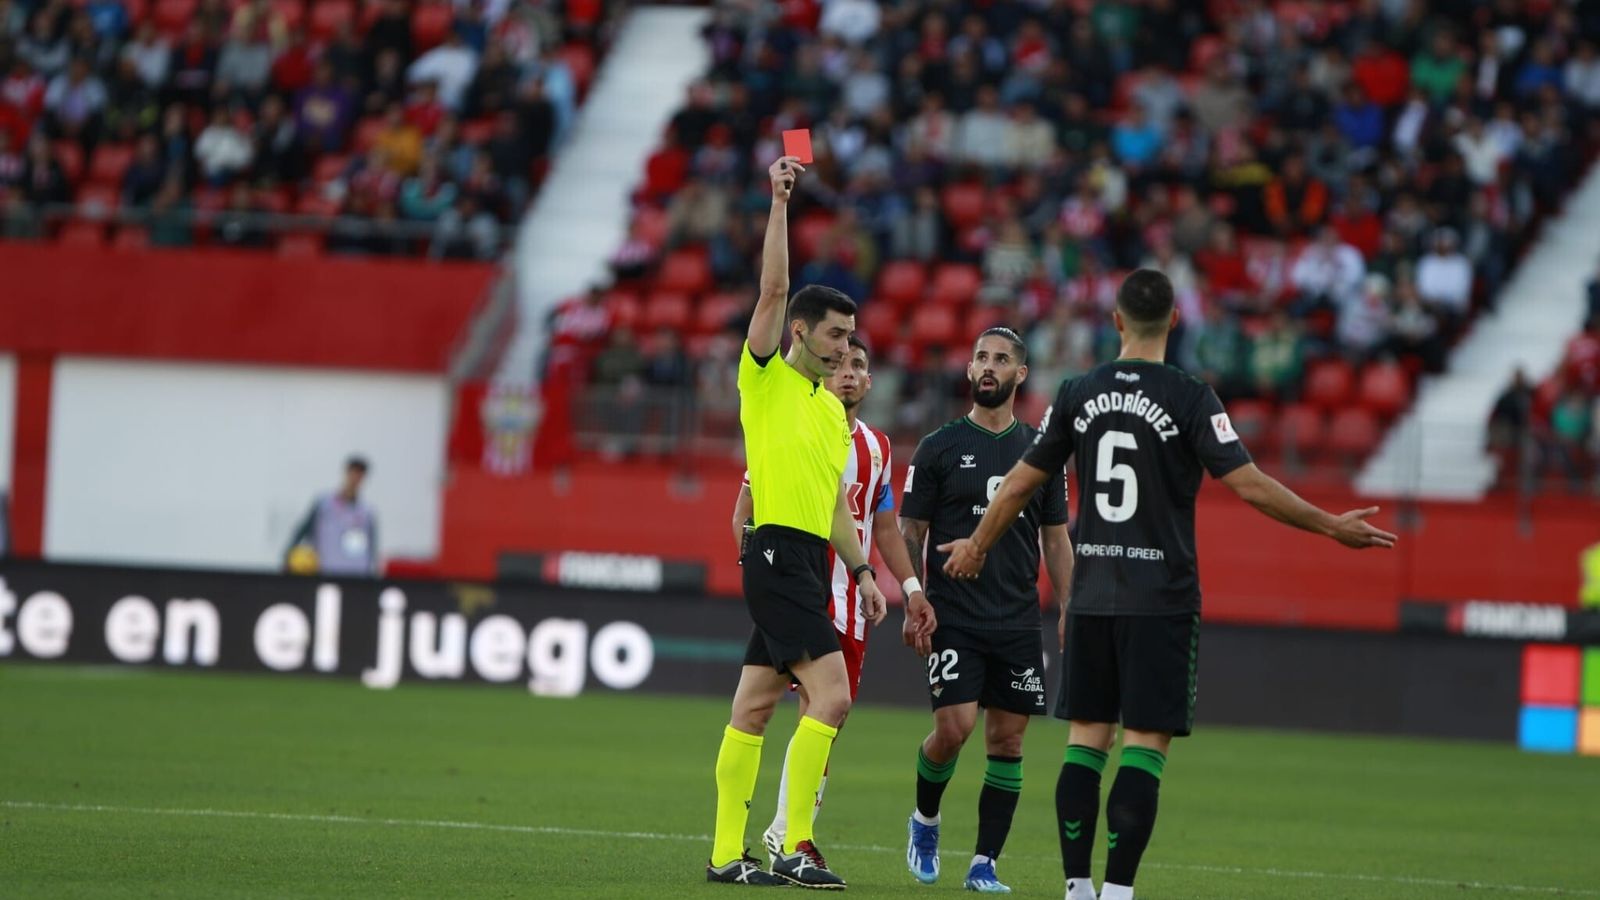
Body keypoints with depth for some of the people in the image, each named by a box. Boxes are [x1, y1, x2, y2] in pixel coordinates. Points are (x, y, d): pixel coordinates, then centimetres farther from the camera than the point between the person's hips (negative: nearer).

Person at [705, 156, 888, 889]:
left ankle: (728, 855, 9)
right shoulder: (766, 378, -3)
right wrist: (779, 203, -15)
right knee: (831, 694, -16)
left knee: (754, 708, 9)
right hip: (778, 553, -8)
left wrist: (861, 571, 17)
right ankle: (796, 848, -16)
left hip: (807, 560, 8)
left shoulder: (833, 409, 19)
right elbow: (774, 289, -13)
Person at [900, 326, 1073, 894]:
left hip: (1019, 623, 3)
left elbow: (1056, 542, 14)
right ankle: (924, 820, 14)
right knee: (954, 728, -14)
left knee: (1007, 739, 0)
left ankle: (985, 863, 7)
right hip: (953, 620, -3)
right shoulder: (940, 447, 1)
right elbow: (910, 535, 3)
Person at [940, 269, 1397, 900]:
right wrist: (1332, 526, -4)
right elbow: (1248, 484, -12)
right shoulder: (1189, 398, -8)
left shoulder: (1078, 394, 4)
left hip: (1092, 594, 4)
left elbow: (1021, 483, 11)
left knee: (1088, 735, 9)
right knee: (1146, 742, -3)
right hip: (1161, 599, -4)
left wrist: (977, 547, 27)